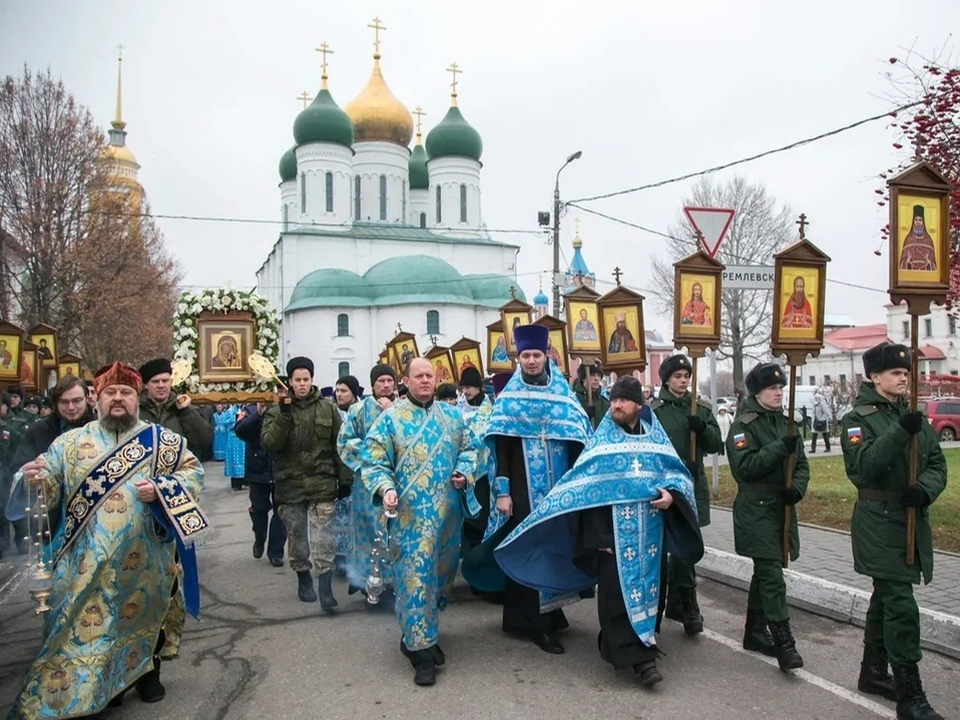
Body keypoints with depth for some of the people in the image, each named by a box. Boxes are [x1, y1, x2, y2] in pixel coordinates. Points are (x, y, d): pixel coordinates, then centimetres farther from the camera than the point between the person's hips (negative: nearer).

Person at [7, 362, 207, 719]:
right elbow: (49, 486, 0)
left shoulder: (163, 440, 3)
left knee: (145, 616, 16)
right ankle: (100, 682, 28)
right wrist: (34, 479, -23)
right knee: (87, 621, 7)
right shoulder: (71, 442, 5)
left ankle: (147, 672, 38)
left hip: (146, 559, 0)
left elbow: (193, 473, 1)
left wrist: (161, 489, -15)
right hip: (89, 561, 0)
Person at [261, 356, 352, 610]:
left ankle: (325, 589, -1)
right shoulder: (277, 411, 4)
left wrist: (345, 479, 3)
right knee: (297, 537, 13)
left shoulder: (328, 409, 3)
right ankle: (304, 581, 31)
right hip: (290, 484, 1)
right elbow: (269, 443, -11)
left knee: (322, 540, -6)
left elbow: (339, 446, 5)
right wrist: (284, 414, -20)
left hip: (322, 484, -1)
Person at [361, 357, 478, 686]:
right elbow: (373, 461, -4)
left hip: (449, 511, 5)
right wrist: (385, 488, -21)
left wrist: (464, 473, -2)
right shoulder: (390, 419, -2)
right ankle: (421, 650, 2)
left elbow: (468, 448, 17)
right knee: (416, 575, -7)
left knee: (441, 573, 14)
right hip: (411, 513, -5)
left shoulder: (452, 415, 11)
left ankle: (419, 633, 33)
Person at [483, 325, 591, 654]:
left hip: (559, 489, 3)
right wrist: (502, 491, -10)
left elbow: (578, 443, 7)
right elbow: (500, 448, -3)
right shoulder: (508, 399, 0)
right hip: (524, 490, -3)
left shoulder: (563, 394, 6)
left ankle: (550, 613, 25)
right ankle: (536, 624, 8)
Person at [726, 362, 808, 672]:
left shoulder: (785, 422, 12)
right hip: (756, 509, -7)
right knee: (772, 574, -10)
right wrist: (779, 448, -25)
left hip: (781, 507, 7)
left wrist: (797, 488, -7)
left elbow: (802, 463, 12)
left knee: (765, 571, 15)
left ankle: (755, 632, 27)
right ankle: (784, 643, -7)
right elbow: (745, 466, -20)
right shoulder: (744, 424, -9)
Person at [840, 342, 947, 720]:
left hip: (913, 520, 7)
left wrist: (926, 490, -15)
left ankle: (873, 672, 32)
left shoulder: (914, 416, 11)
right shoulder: (858, 418, -9)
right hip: (879, 522, -7)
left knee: (886, 596, 17)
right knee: (901, 605, -9)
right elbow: (861, 468, -22)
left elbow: (937, 463, 6)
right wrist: (899, 432, -30)